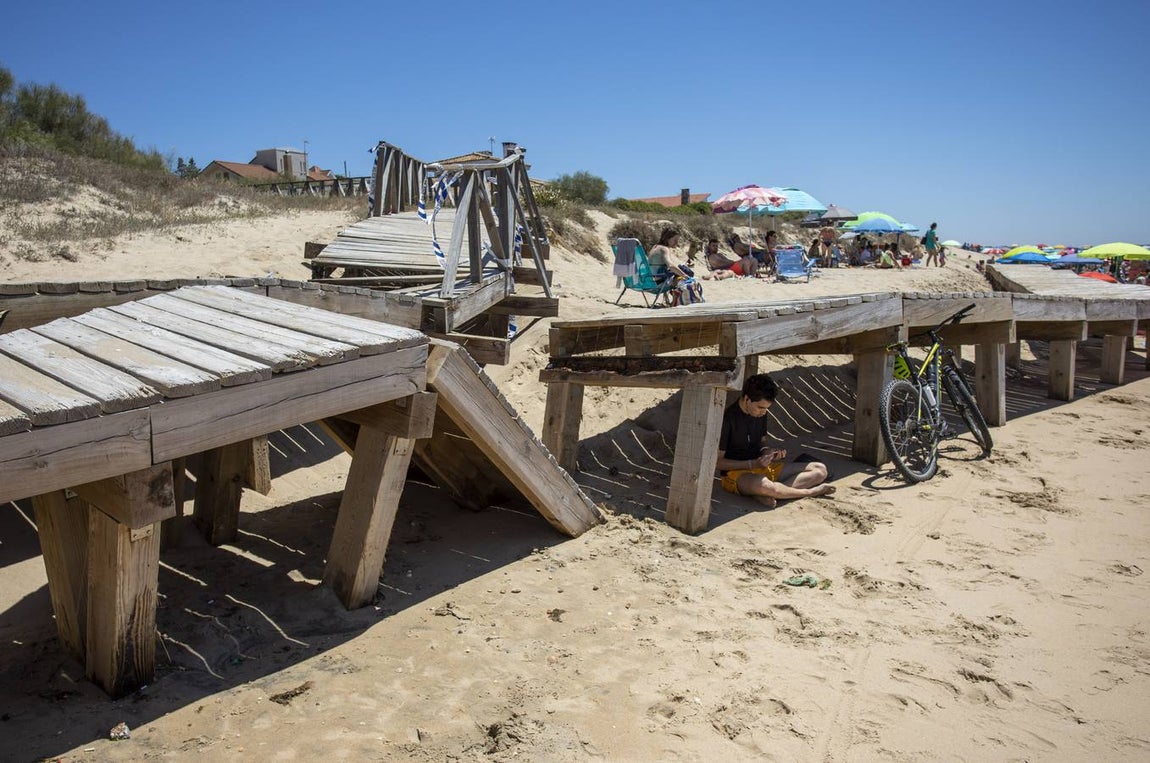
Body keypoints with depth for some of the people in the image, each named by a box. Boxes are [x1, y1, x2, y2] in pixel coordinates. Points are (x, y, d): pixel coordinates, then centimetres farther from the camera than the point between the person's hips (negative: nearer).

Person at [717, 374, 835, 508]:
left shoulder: (761, 413, 6)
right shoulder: (728, 418, -17)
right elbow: (717, 462, -13)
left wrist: (768, 451, -3)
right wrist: (753, 464, -19)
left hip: (763, 467, 8)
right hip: (737, 473, -8)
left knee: (820, 469, -5)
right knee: (763, 484, -44)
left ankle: (765, 494, -25)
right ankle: (811, 492, -16)